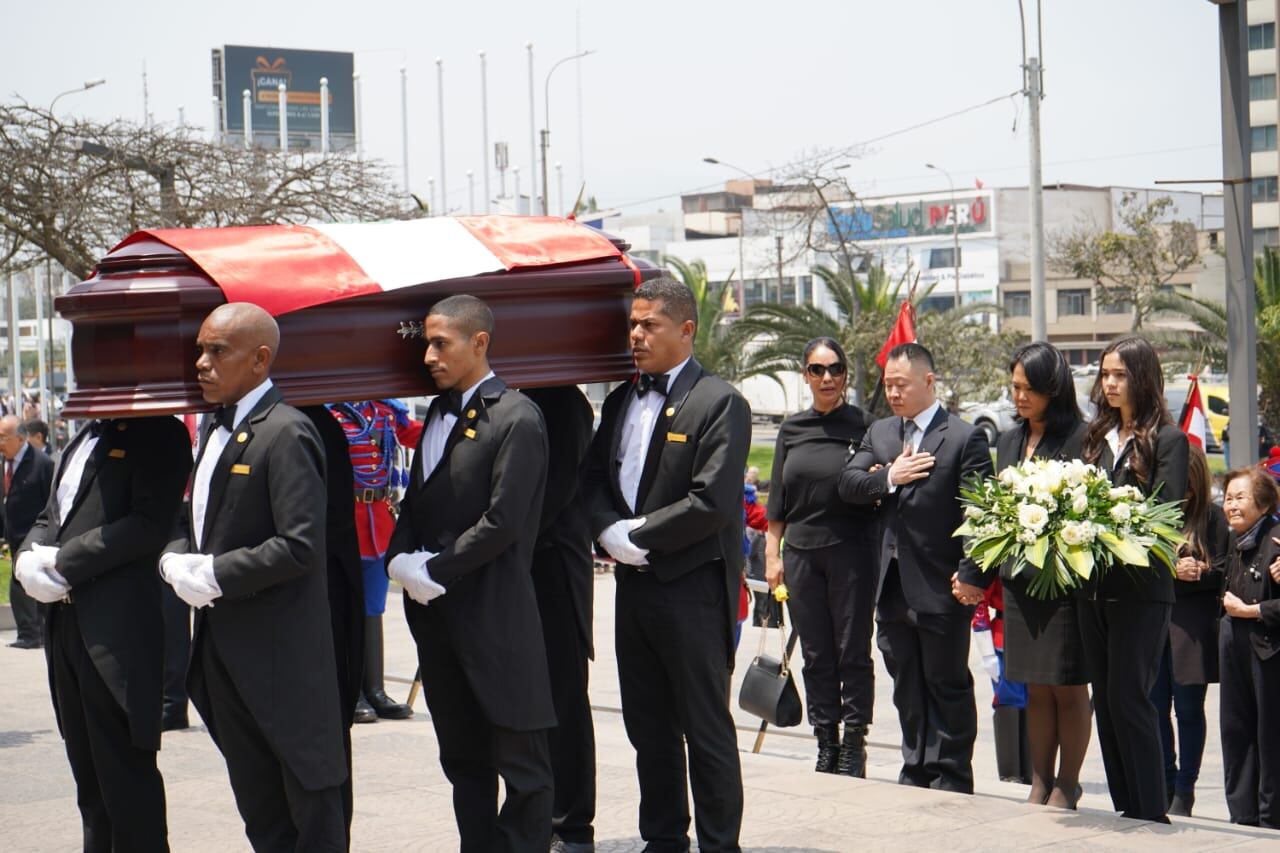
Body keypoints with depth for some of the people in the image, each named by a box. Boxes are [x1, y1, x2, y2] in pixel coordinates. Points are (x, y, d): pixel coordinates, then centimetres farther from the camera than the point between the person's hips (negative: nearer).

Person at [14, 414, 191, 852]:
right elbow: (50, 516, 22)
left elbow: (149, 525, -16)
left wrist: (60, 562, -15)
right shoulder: (86, 437, 20)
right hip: (65, 622, 8)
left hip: (116, 631, -8)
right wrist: (29, 558, -1)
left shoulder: (159, 435, -6)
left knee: (125, 772, -6)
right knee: (88, 771, 14)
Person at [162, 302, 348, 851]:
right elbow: (196, 518, 21)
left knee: (310, 806, 0)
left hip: (279, 653, -9)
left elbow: (300, 547, -23)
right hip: (223, 645, 9)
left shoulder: (285, 434, -16)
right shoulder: (215, 428, 13)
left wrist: (215, 576, -18)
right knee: (256, 805, 15)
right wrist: (176, 559, 0)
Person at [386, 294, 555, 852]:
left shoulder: (515, 419, -10)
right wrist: (401, 560, -1)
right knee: (462, 758, 14)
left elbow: (503, 522, -16)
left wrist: (436, 572, -12)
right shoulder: (439, 412, 15)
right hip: (437, 613, 8)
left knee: (521, 759, 0)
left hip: (495, 616, -8)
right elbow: (416, 501, 17)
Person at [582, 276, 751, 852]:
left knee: (706, 729, 0)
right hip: (633, 583, 7)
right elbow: (594, 478, 13)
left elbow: (712, 503, -18)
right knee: (647, 727, 14)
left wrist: (639, 536, -13)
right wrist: (610, 530, -7)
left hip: (691, 587, -7)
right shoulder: (621, 401, 14)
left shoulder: (720, 403, -10)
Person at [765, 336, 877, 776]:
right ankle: (826, 743, 14)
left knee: (853, 652, 0)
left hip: (851, 551, -3)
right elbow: (778, 500, 12)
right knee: (816, 655, 7)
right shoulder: (791, 429, 10)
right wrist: (772, 554, 7)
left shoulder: (862, 425, 0)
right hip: (802, 553, 4)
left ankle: (854, 745, 7)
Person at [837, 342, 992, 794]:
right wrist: (889, 478, -13)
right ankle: (916, 770, 24)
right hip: (892, 587, 6)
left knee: (948, 686, 3)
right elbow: (848, 484, 3)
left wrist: (971, 574, -18)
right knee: (907, 688, 14)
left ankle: (950, 778, 11)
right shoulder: (879, 433, 13)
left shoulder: (964, 437, -7)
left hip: (940, 588, -6)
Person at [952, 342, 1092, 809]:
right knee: (1036, 689, 11)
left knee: (1069, 688, 3)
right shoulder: (1009, 442, 14)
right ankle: (1040, 782, 19)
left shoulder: (1080, 438, -8)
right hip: (1019, 580, 6)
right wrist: (975, 576, 16)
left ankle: (1067, 783, 14)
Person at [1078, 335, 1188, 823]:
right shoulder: (1097, 437, 15)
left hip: (1141, 589, -7)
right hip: (1094, 587, 7)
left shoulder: (1167, 440, -4)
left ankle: (1151, 814, -2)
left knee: (1128, 697, -8)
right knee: (1105, 701, 9)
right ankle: (1124, 810, 16)